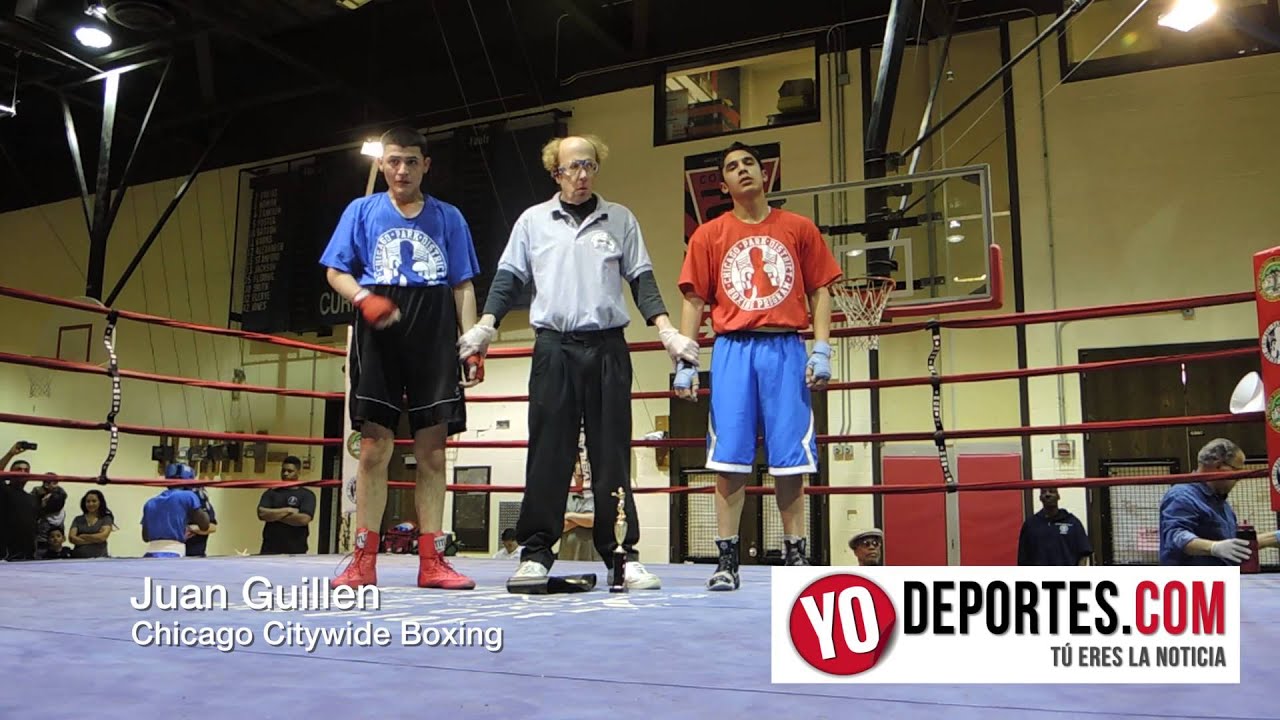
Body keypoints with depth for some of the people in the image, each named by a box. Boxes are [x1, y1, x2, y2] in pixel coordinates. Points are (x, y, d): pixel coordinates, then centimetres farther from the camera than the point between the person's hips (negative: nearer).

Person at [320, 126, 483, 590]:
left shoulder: (448, 218, 13)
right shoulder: (361, 211, 13)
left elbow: (463, 286, 10)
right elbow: (336, 271, 9)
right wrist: (365, 299, -12)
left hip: (434, 337, 1)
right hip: (378, 334, 0)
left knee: (432, 448, 0)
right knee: (374, 446, -2)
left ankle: (431, 561, 4)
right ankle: (364, 561, 4)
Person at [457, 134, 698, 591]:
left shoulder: (620, 220, 13)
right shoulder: (533, 220, 13)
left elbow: (641, 280, 11)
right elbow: (509, 278, 11)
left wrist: (666, 331, -1)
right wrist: (485, 326, -4)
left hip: (607, 347, 0)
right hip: (553, 347, 0)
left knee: (612, 454, 0)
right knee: (548, 453, -2)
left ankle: (622, 556, 5)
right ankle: (536, 553, 4)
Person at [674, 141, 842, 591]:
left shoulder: (799, 229, 11)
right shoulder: (708, 235, 11)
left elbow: (819, 292, 9)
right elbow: (694, 301, 8)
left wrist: (821, 351, -2)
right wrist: (684, 362, 0)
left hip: (786, 349, 0)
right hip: (732, 350, 0)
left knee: (790, 456, 1)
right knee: (729, 457, -3)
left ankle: (795, 555, 11)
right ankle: (727, 559, 3)